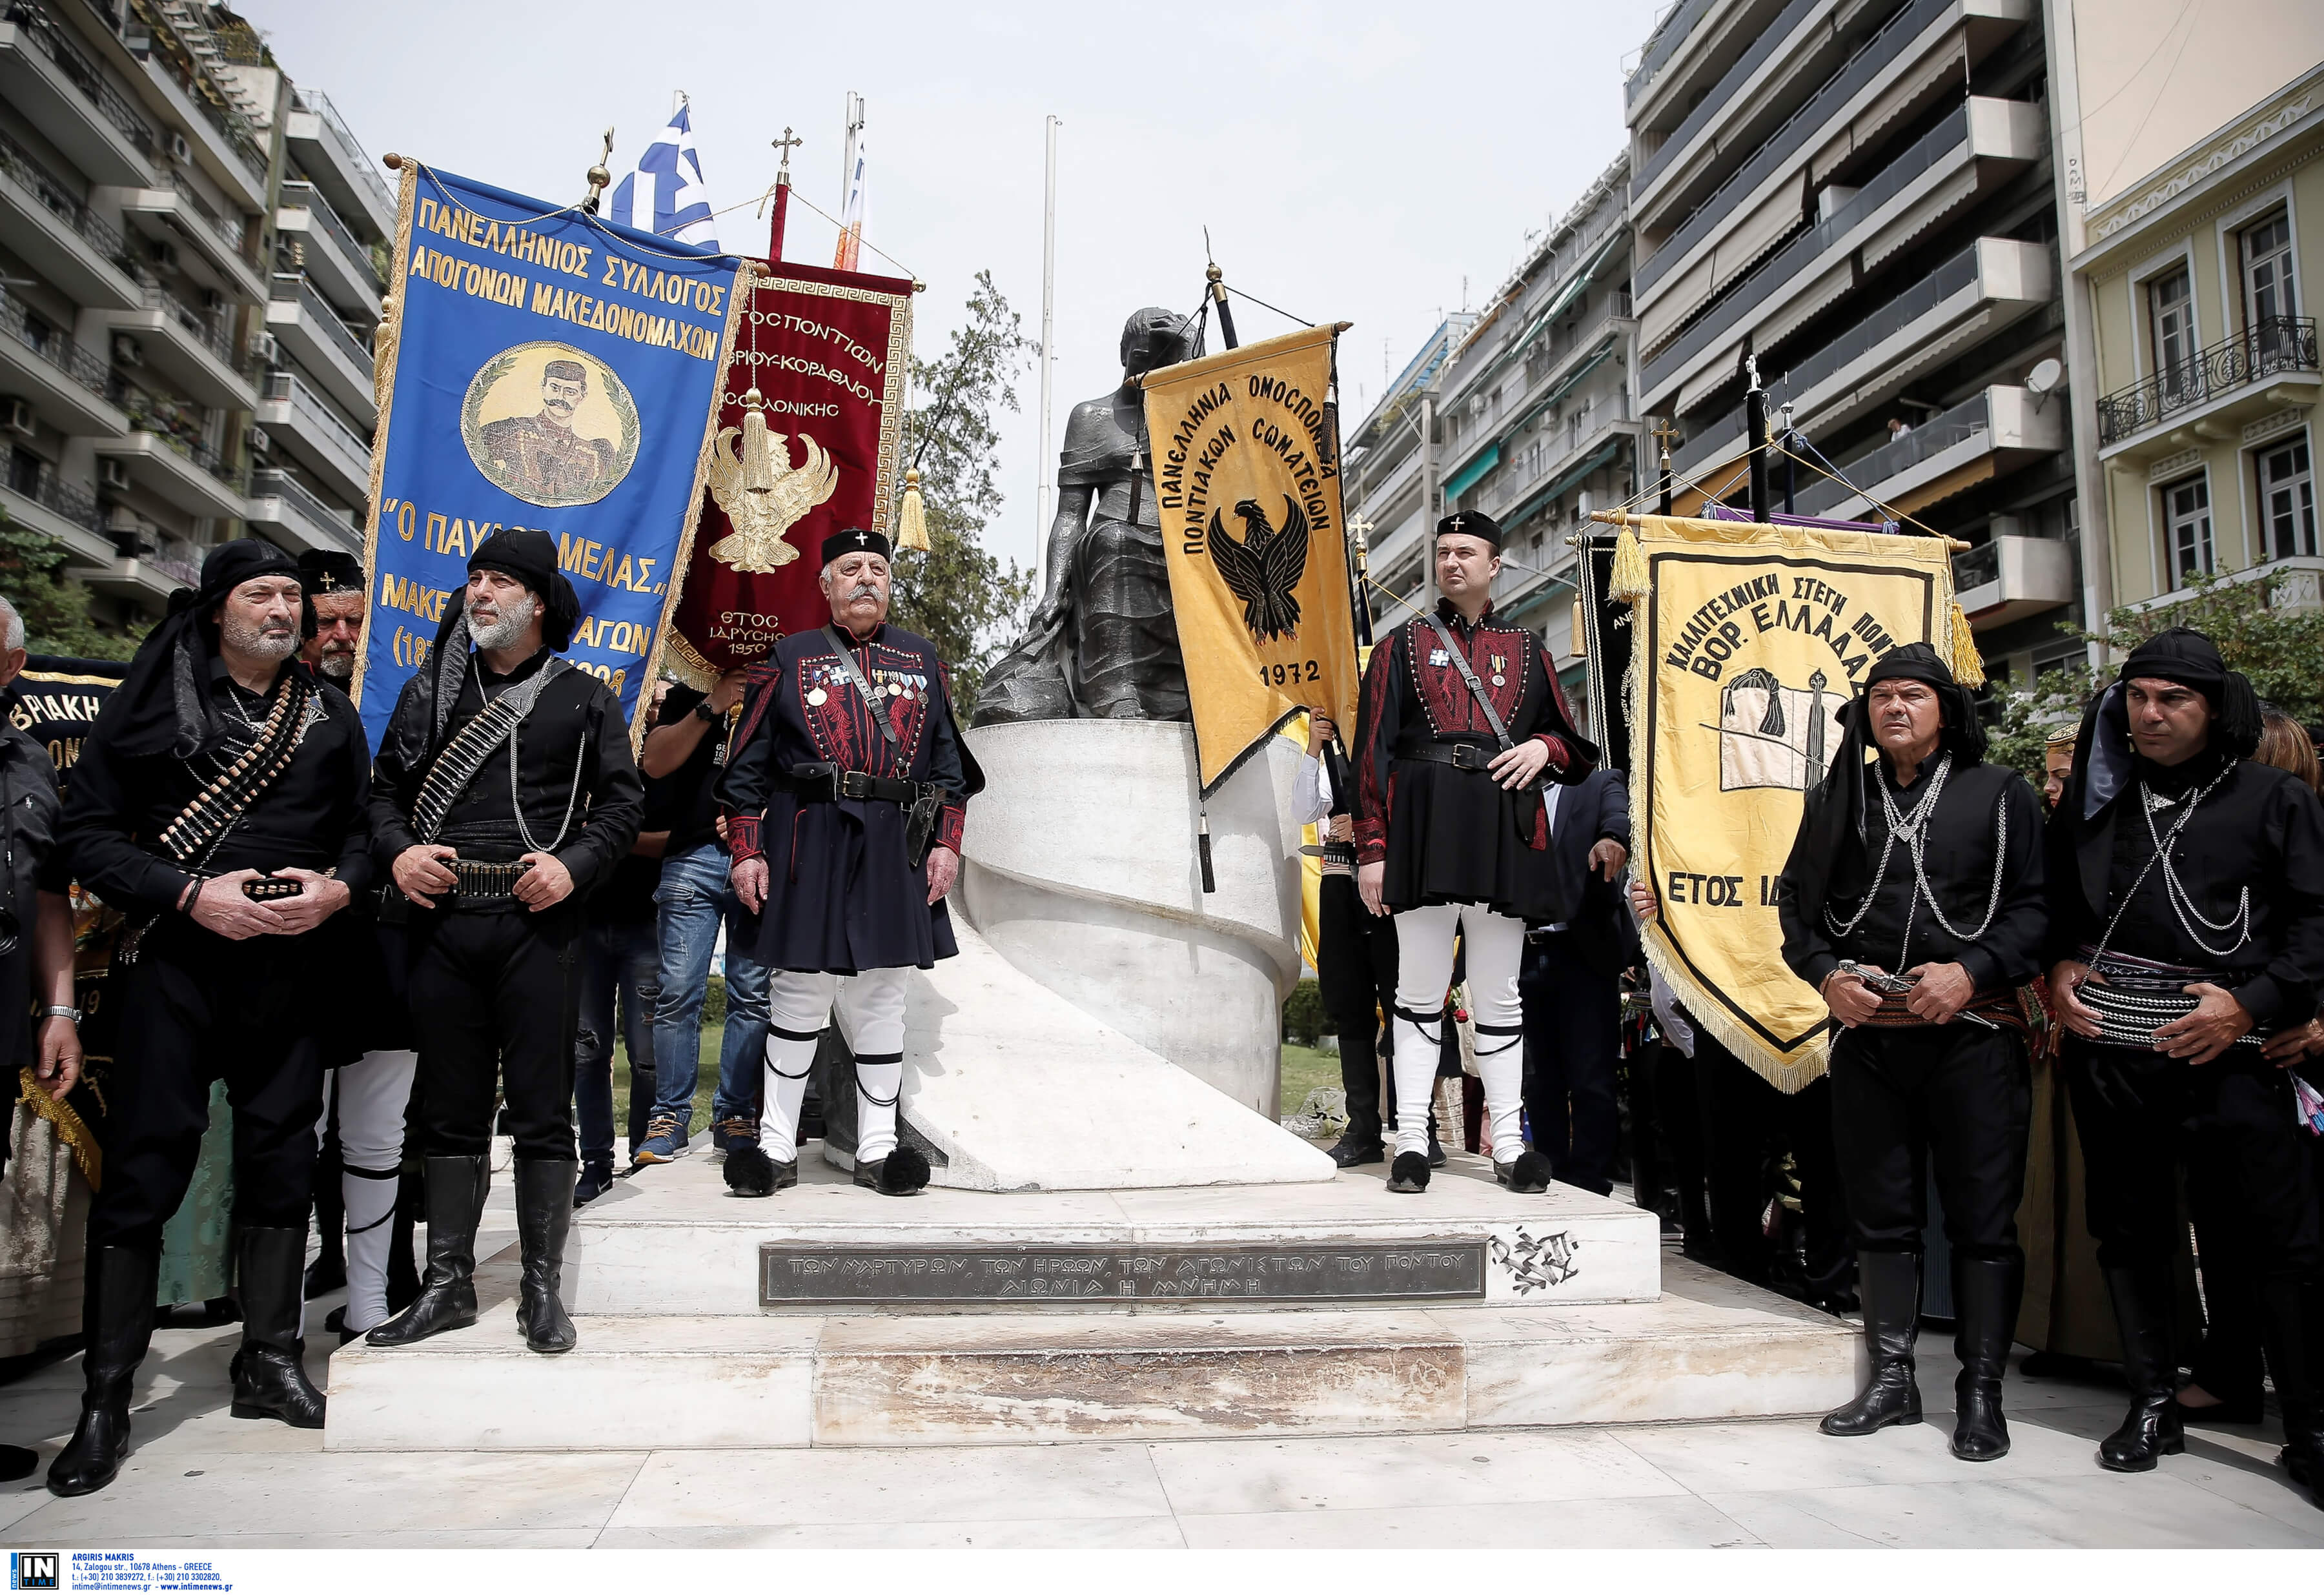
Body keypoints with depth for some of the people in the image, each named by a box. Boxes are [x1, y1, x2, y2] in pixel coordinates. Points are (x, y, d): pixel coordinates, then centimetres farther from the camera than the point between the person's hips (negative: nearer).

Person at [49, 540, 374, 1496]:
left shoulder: (331, 715, 11)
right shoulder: (153, 700, 0)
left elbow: (367, 831, 13)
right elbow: (86, 832, -4)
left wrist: (337, 888, -8)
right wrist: (192, 895, -15)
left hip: (291, 969, 3)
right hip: (175, 963, -3)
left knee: (280, 1161, 9)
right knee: (142, 1174, -1)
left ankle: (270, 1362, 23)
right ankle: (105, 1401, 11)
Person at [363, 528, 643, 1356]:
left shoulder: (584, 698, 7)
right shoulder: (431, 690, 15)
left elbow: (622, 801, 4)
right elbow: (385, 788, 16)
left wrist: (574, 865, -12)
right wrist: (397, 852, -4)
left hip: (538, 924, -3)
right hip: (443, 923, 3)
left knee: (542, 1113, 1)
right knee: (451, 1113, 10)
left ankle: (543, 1288, 11)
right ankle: (448, 1285, 19)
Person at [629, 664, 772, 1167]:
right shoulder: (688, 696, 17)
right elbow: (655, 763, 3)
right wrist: (709, 709, -5)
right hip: (694, 857, 0)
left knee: (753, 994, -2)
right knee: (679, 991, -5)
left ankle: (735, 1116, 6)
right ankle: (670, 1117, 2)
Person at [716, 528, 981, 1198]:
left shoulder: (921, 658, 13)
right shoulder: (790, 658, 7)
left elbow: (948, 760, 14)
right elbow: (748, 766, 5)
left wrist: (946, 841, 4)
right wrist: (747, 850, -2)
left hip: (896, 849, 2)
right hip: (810, 843, -2)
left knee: (882, 996, 7)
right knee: (798, 992, 1)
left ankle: (877, 1150, 15)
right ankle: (777, 1149, 12)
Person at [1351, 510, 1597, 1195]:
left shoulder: (1527, 650, 16)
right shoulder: (1404, 645, 10)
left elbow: (1576, 745, 19)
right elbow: (1372, 751, 3)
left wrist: (1544, 748, -5)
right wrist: (1372, 850, -6)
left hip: (1503, 831, 2)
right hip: (1425, 825, -2)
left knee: (1499, 996, 6)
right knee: (1420, 994, 0)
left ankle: (1508, 1144, 11)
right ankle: (1411, 1142, 4)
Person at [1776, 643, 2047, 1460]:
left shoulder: (1998, 793, 4)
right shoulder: (1838, 800, 12)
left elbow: (2038, 904, -1)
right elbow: (1795, 901, 13)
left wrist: (1971, 971, -14)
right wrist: (1826, 974, -3)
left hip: (1972, 1032, -3)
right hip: (1867, 1033, 3)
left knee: (1983, 1216, 1)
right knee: (1883, 1214, 8)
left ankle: (1981, 1392, 12)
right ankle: (1892, 1380, 18)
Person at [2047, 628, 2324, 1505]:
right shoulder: (2097, 795, 13)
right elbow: (2052, 897, 21)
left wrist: (2252, 1001, -11)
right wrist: (2057, 967, 4)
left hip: (2225, 1050, -3)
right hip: (2107, 1047, 3)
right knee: (2129, 1229, 10)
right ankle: (2153, 1405, 24)